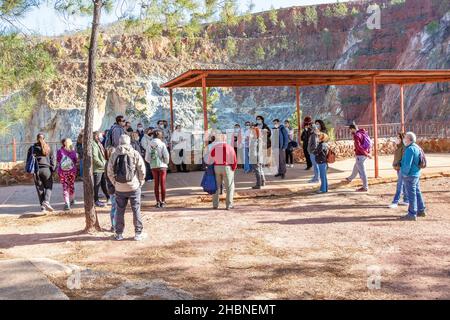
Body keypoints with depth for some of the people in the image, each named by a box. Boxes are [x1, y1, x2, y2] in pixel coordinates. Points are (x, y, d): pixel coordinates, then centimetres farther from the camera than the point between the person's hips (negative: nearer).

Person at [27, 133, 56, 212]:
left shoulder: (32, 148, 4)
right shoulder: (48, 148, 4)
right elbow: (52, 159, 2)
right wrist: (52, 170, 6)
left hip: (36, 170, 1)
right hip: (46, 169, -1)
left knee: (40, 188, 9)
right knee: (48, 187, 9)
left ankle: (42, 206, 9)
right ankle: (46, 201, -14)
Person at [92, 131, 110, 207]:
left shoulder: (99, 144, 15)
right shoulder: (93, 145, -17)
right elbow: (95, 158, -23)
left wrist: (105, 164, 13)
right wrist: (103, 165, -18)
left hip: (103, 168, 9)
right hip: (97, 169, -9)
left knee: (104, 184, 16)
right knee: (96, 185, 2)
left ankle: (108, 197, 26)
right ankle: (96, 201, 10)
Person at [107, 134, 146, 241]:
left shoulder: (114, 155, 0)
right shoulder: (135, 154, -6)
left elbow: (110, 172, 2)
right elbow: (142, 170, -6)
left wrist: (115, 183, 13)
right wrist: (140, 182, 8)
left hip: (119, 188, 2)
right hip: (134, 187, -2)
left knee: (120, 211, 11)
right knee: (136, 210, 6)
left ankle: (119, 234, 17)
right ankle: (138, 233, 10)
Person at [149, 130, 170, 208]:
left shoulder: (150, 145, -3)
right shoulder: (162, 144, -11)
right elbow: (166, 156, -13)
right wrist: (166, 163, 5)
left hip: (153, 167, 3)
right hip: (162, 166, -3)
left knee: (156, 184, 11)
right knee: (162, 184, 6)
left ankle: (158, 201, 12)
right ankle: (163, 201, 8)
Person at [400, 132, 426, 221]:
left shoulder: (410, 149, -21)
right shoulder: (417, 147, 11)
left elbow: (407, 164, -25)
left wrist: (405, 173, -14)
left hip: (410, 175, -10)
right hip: (416, 174, 10)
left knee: (411, 194, -4)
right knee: (417, 192, 19)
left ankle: (412, 214, 1)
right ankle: (421, 210, 29)